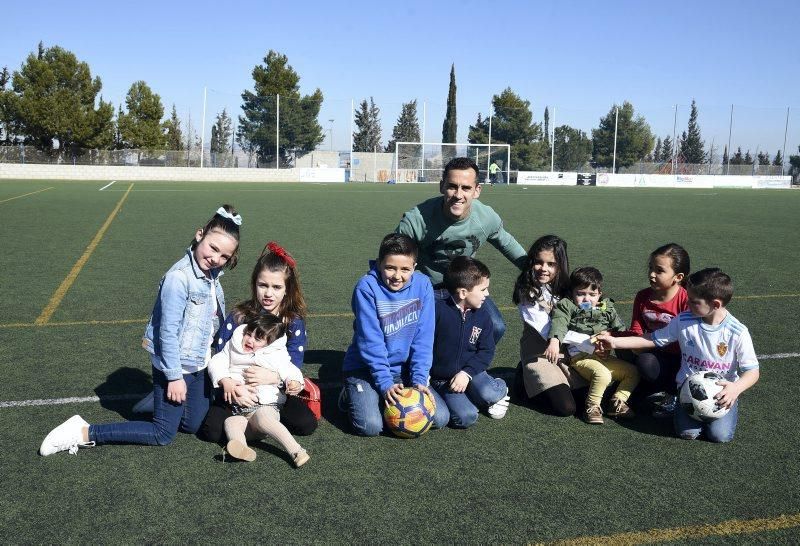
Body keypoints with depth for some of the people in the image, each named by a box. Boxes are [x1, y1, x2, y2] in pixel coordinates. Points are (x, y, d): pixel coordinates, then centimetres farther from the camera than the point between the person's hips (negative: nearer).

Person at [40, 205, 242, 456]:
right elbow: (168, 331, -23)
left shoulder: (212, 275, 1)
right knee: (163, 434, 2)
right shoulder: (178, 278, -25)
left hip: (199, 365, 8)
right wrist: (175, 377, -19)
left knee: (193, 425, 16)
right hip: (175, 366, -8)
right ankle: (84, 433, 7)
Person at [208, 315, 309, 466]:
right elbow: (216, 362, 9)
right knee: (230, 422, -29)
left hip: (265, 406, -4)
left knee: (262, 419, -36)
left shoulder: (277, 356, 6)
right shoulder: (233, 347, 15)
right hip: (237, 410, 4)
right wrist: (225, 380, -11)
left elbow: (290, 371, -2)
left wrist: (295, 383, -27)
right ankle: (241, 449, -57)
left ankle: (297, 451, -46)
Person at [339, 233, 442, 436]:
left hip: (404, 369, 4)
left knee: (439, 419, -8)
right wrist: (385, 382, -22)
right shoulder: (367, 287, -18)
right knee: (370, 426, -22)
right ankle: (350, 396, 11)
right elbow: (370, 341, -19)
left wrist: (419, 378, -13)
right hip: (365, 367, -3)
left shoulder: (422, 285, -7)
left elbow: (424, 337, -6)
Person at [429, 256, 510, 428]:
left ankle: (500, 388, 6)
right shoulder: (437, 310, -14)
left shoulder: (482, 317, 1)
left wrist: (467, 373, -16)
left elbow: (486, 351, -2)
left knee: (488, 394, -29)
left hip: (470, 371, 3)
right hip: (441, 378, -3)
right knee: (466, 417, -24)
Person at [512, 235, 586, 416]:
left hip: (567, 353, 6)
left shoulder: (564, 287, 6)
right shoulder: (526, 291, -13)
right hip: (539, 355, -6)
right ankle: (526, 383, 9)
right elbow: (547, 331, -18)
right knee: (565, 408, -18)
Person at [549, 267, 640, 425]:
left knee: (633, 372, 1)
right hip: (580, 357, -6)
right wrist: (554, 341, -34)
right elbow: (559, 323, -15)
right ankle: (592, 407, -15)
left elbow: (620, 329, 13)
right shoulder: (567, 306, 3)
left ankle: (617, 402, 5)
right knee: (602, 374, -32)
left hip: (604, 356, 6)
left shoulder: (607, 308, 16)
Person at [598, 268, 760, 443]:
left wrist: (736, 388, -31)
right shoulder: (684, 321, -6)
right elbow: (654, 339, 2)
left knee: (720, 434, -20)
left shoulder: (738, 332, -13)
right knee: (688, 432, -19)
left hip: (723, 391, -1)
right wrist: (615, 342, -3)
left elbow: (752, 371, -9)